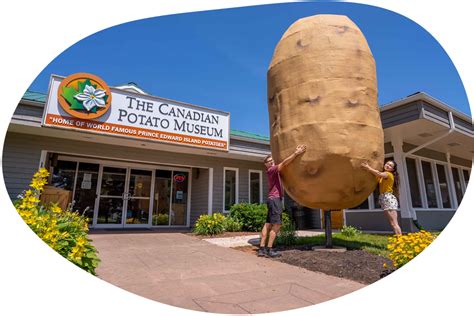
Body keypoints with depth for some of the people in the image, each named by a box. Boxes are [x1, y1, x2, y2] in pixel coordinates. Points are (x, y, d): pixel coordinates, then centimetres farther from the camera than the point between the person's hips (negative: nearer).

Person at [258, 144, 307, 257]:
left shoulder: (274, 170, 20)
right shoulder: (272, 170, -8)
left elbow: (285, 163, 18)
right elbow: (284, 163, -19)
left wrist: (295, 152, 12)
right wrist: (296, 153, -21)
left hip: (273, 199, 10)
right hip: (275, 199, -10)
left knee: (268, 224, 5)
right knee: (276, 225, -9)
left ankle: (262, 249, 6)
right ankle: (269, 249, -6)